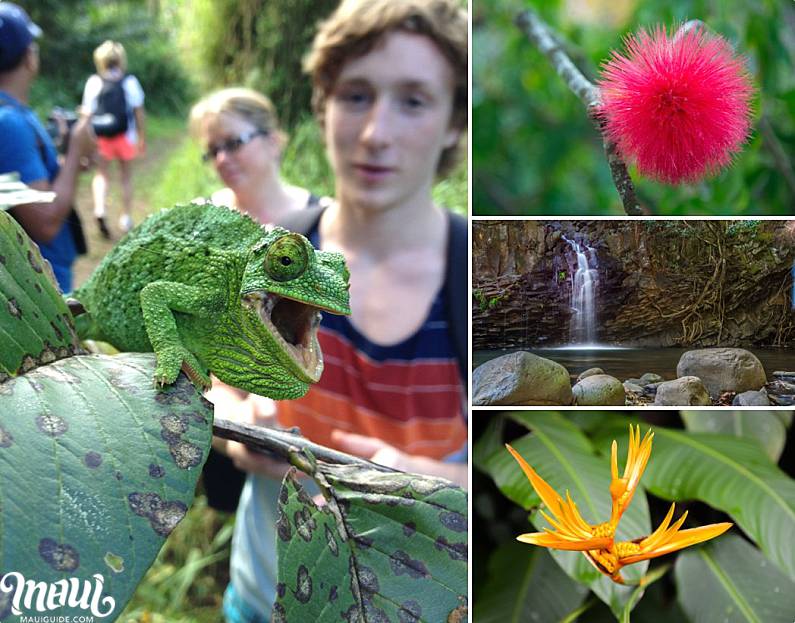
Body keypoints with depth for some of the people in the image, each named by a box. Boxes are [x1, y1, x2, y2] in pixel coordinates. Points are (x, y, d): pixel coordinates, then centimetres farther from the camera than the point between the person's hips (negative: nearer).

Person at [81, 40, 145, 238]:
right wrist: (142, 137, 7)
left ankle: (99, 209, -12)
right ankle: (126, 218, 17)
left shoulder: (93, 82, -4)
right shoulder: (130, 82, -3)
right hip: (125, 135, 0)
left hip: (101, 137, 0)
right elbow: (138, 112, -1)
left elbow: (88, 112, -3)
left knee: (101, 173, 12)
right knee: (126, 176, 13)